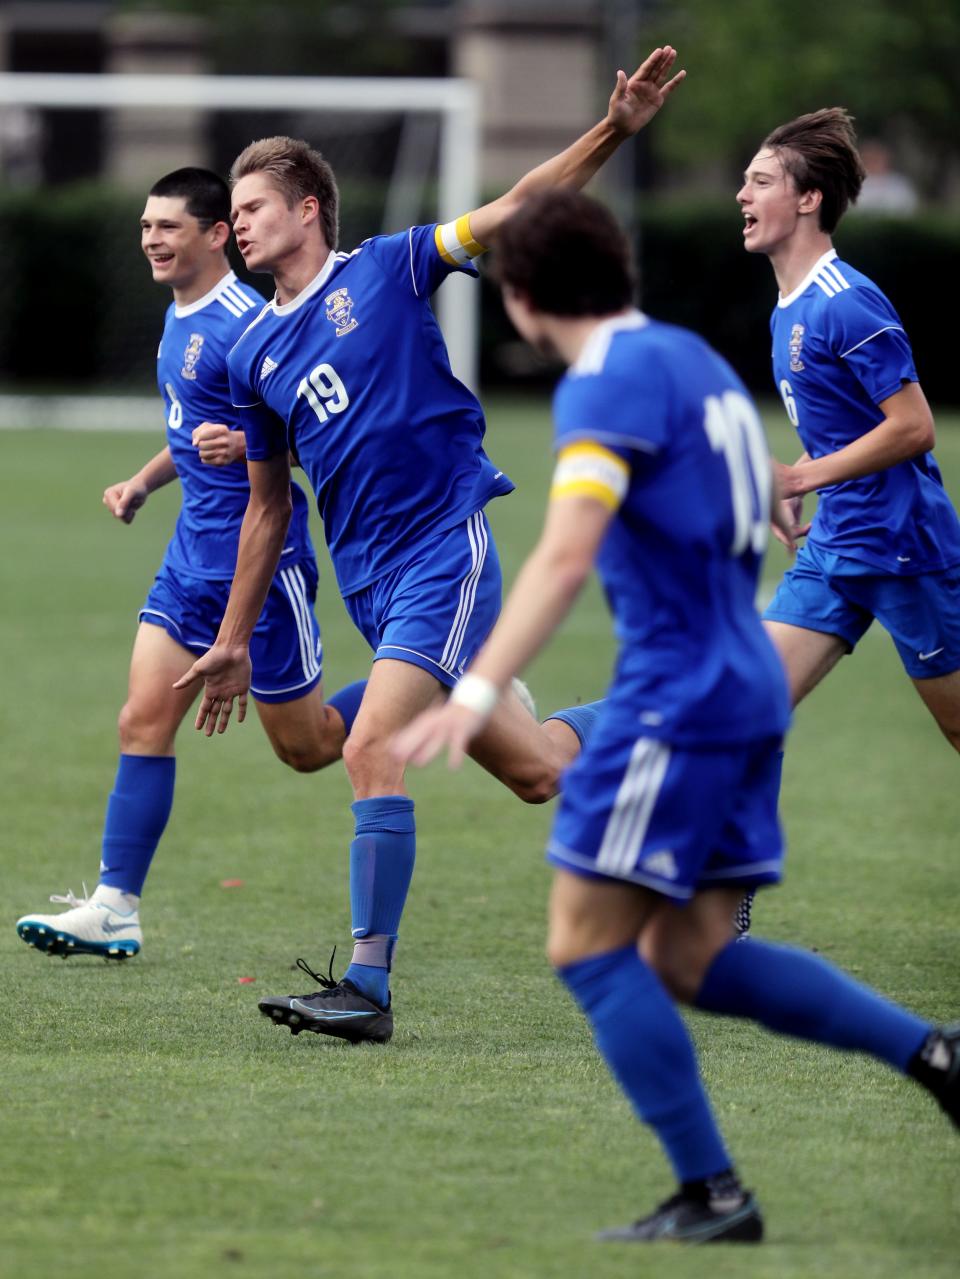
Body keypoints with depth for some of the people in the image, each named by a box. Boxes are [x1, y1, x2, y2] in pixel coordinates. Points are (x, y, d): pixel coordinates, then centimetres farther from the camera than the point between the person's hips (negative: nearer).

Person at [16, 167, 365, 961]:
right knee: (144, 721, -1)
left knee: (305, 745, 2)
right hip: (194, 555, 8)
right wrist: (145, 481, 16)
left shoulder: (246, 324, -17)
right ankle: (116, 909, -1)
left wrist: (241, 445, -35)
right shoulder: (181, 316, 12)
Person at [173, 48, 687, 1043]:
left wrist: (615, 129, -18)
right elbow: (267, 506, 21)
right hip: (367, 579, 6)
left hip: (444, 545, -6)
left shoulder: (385, 270, -1)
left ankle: (368, 988, -16)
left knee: (372, 749, -19)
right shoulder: (251, 357, 13)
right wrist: (234, 642, 22)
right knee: (529, 769, 5)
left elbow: (518, 209, -6)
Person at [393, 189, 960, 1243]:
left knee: (588, 949, -3)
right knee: (689, 961, 11)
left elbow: (564, 557, -26)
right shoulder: (692, 360, 15)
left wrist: (476, 693, -33)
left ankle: (713, 1195, -3)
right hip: (745, 690, 9)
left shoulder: (610, 383, -13)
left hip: (675, 698, -9)